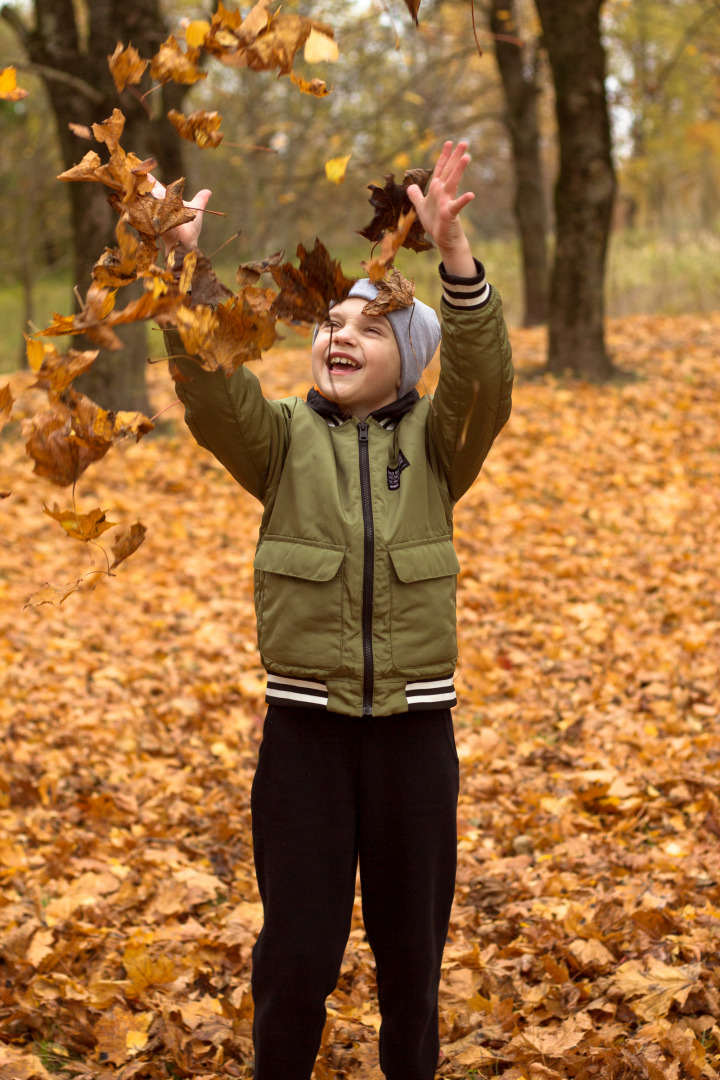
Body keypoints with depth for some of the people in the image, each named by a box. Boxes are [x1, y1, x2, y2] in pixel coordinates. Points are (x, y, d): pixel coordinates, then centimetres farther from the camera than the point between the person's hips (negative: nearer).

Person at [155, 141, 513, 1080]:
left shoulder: (435, 441, 1)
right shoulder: (283, 439, 1)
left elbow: (483, 382, -19)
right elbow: (213, 394, -18)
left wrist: (454, 253, -34)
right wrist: (185, 264, -33)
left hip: (415, 726, 1)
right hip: (304, 726, 0)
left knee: (411, 941, 14)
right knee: (297, 949, 4)